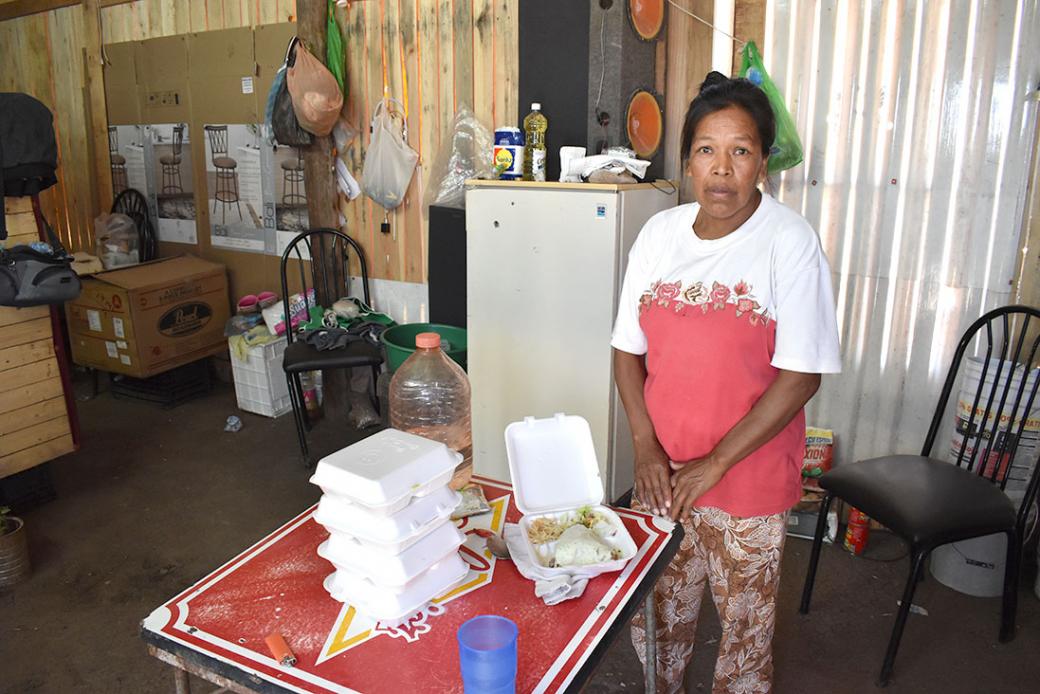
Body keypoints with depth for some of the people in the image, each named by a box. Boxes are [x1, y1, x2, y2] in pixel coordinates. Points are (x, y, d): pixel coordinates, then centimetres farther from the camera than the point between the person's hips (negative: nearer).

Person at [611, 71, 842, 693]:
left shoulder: (790, 241, -13)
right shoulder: (660, 232, -1)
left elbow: (800, 375, -15)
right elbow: (629, 350, 3)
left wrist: (715, 464, -16)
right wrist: (646, 448, -7)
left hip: (750, 479, -3)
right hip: (662, 472, 4)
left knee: (745, 621, 14)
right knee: (658, 614, 20)